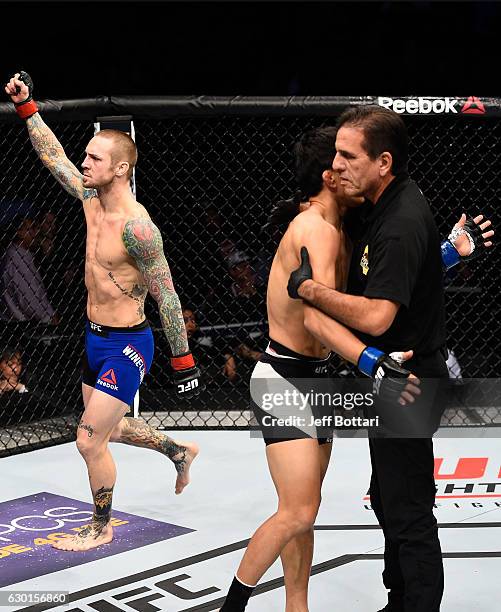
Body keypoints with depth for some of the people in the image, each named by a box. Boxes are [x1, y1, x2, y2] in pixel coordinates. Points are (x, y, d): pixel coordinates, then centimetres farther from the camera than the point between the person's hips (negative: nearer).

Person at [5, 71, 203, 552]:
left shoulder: (136, 227, -24)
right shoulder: (91, 199, 0)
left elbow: (166, 295, -20)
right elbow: (53, 156, 12)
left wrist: (182, 361, -16)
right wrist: (25, 106, 5)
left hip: (125, 347, -9)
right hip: (94, 337, 9)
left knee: (89, 440, -3)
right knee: (107, 429, 23)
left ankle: (101, 529, 19)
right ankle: (180, 452, 45)